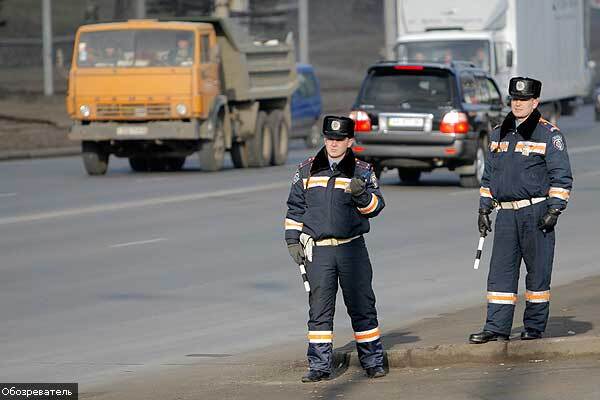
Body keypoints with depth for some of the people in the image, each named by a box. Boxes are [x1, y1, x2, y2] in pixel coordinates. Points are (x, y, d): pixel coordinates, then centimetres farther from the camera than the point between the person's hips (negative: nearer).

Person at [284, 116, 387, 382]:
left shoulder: (361, 171, 4)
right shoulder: (307, 170, 9)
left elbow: (376, 206, -2)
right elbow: (295, 208, 14)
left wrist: (362, 195, -22)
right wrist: (293, 240, 7)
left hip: (352, 248, -1)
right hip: (318, 250, 1)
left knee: (362, 306, 3)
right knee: (319, 309, 0)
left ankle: (372, 361, 12)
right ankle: (319, 365, 5)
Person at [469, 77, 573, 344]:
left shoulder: (548, 134, -3)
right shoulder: (499, 134, 15)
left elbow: (561, 177, -5)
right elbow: (489, 175, 22)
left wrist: (554, 210, -13)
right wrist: (483, 209, 16)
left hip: (535, 212, -5)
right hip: (506, 213, 5)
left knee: (537, 270, 1)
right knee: (500, 271, 1)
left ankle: (535, 326, 10)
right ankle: (497, 327, 1)